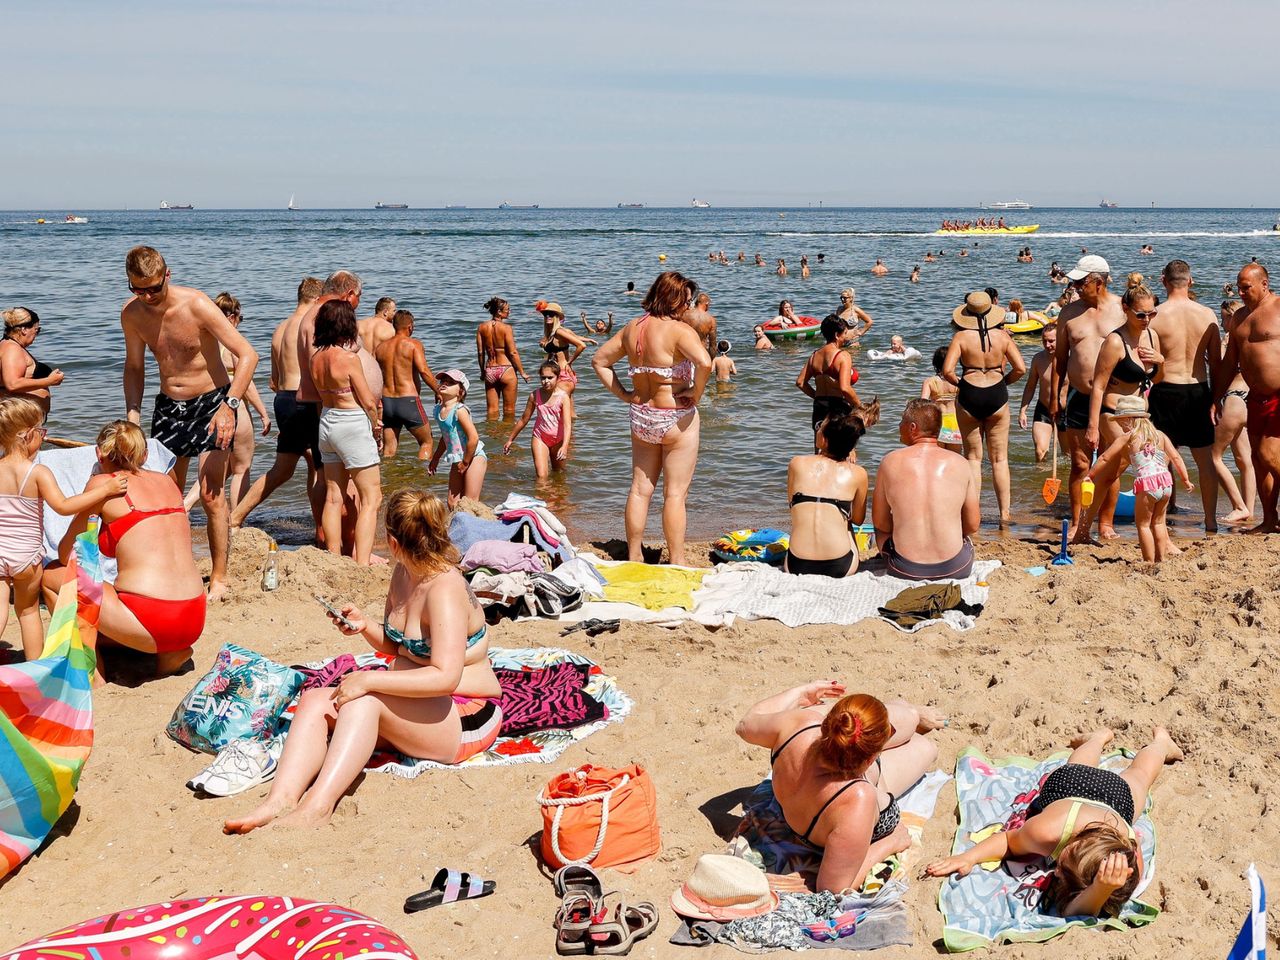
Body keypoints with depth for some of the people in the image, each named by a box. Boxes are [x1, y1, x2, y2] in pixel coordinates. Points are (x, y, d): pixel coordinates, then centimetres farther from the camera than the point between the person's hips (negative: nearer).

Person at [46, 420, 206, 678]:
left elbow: (66, 555, 8)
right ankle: (169, 653, 14)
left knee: (51, 576, 14)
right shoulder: (166, 481, 14)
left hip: (151, 623, -7)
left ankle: (92, 672, 14)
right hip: (194, 622, 7)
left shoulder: (102, 483, -1)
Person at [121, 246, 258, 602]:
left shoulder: (196, 306, -21)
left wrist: (229, 405, -32)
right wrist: (133, 413, -1)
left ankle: (219, 579, -3)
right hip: (168, 405, 5)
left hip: (211, 402, -5)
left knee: (211, 494, -11)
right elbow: (134, 366, 12)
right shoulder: (131, 314, -5)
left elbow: (247, 355, -23)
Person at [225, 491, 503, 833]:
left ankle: (318, 805, -39)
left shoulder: (445, 590, -21)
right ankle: (281, 798, -29)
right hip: (414, 710, 9)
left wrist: (369, 680, -29)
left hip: (466, 720, -9)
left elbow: (445, 677, -32)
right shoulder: (403, 574, 6)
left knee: (364, 699, -31)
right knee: (315, 701, -10)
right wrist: (365, 626, 0)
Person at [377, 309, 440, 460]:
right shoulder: (413, 344, -6)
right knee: (426, 442, 12)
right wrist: (438, 391, -11)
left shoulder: (381, 347, 9)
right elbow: (424, 370, -19)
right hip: (408, 401, -5)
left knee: (389, 448, 12)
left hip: (386, 401, 5)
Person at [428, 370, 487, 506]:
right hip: (457, 461, 8)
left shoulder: (460, 410, -19)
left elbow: (473, 437, -24)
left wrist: (466, 462, -16)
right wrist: (435, 459, 24)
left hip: (474, 457, -8)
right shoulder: (438, 410, 5)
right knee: (453, 503, 9)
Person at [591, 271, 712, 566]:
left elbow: (599, 360, 14)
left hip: (640, 417, 6)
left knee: (639, 489, 15)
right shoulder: (679, 331, -17)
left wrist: (623, 394, 9)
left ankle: (634, 556, 23)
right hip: (676, 420, -6)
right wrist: (696, 394, -18)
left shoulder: (632, 328, 5)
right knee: (675, 494, 2)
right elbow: (704, 362, -34)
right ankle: (676, 563, 6)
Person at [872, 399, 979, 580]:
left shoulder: (891, 461, -5)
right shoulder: (959, 463, -3)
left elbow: (880, 522, 3)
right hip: (955, 569, 1)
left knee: (882, 529, 32)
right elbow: (972, 526, 3)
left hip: (905, 570, -1)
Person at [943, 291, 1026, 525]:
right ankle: (1004, 513, 9)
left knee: (973, 457, 10)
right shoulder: (1002, 336, -3)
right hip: (997, 396, 1)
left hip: (969, 395, -1)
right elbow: (1020, 368, -8)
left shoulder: (961, 337, -7)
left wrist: (958, 382, 5)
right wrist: (1004, 380, 9)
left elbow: (947, 370, -14)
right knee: (999, 459, 10)